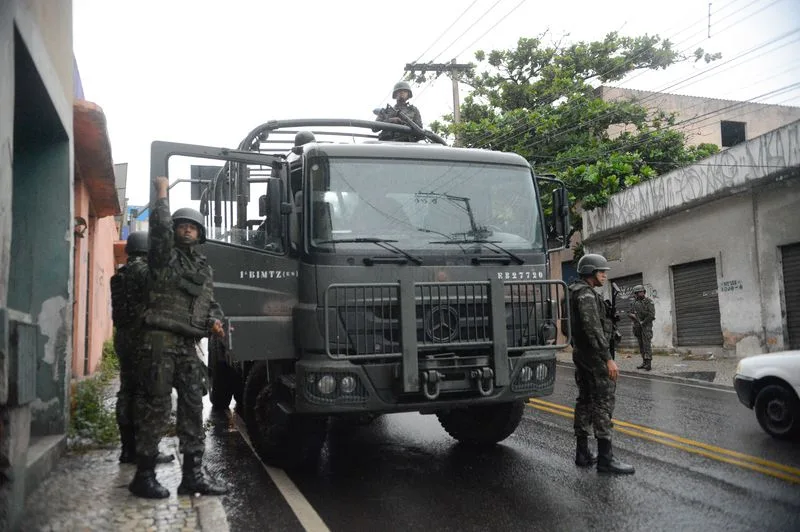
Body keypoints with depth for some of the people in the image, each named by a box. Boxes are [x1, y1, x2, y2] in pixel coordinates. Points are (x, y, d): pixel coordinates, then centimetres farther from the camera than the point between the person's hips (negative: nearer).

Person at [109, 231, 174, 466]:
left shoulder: (119, 274, 16)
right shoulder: (145, 270, -9)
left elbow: (118, 309, 19)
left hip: (122, 336, 9)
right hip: (142, 336, -9)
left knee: (127, 391, 10)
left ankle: (128, 448, 14)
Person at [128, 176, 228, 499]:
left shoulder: (204, 268, 20)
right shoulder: (164, 255, 3)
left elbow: (210, 303, 23)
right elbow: (160, 227, -15)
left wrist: (214, 321, 3)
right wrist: (162, 193, -3)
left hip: (189, 345, 7)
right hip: (161, 339, -6)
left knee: (193, 408, 5)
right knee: (156, 407, -6)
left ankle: (193, 475, 10)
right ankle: (143, 476, 3)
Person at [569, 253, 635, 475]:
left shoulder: (577, 293, 17)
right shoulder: (586, 294, -16)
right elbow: (593, 329, -24)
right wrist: (608, 359, -26)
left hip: (580, 354, 10)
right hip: (594, 354, -10)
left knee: (585, 400, 11)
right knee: (603, 401, -9)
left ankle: (582, 453, 16)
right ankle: (605, 458, -8)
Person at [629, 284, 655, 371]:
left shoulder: (649, 301, -4)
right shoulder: (635, 303, 12)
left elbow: (651, 315, -13)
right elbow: (629, 313, 17)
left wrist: (643, 322, -11)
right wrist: (632, 315, -6)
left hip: (646, 326, -6)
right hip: (638, 327, 6)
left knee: (646, 344, -12)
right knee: (641, 345, 7)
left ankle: (648, 363, -14)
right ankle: (644, 362, 12)